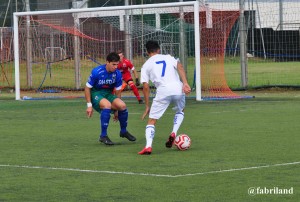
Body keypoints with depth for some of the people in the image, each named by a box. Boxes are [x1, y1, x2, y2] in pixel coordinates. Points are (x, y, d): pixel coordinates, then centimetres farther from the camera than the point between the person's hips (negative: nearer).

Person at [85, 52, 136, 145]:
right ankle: (103, 136, -25)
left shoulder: (117, 74, -9)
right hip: (95, 93, -4)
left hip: (108, 93, 5)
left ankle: (123, 131, 7)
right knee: (107, 105, -36)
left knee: (122, 106, -22)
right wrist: (89, 105, -14)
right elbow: (87, 88, -12)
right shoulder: (96, 72, -22)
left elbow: (118, 91, 4)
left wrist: (116, 109, 6)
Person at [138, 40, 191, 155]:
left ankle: (148, 146, -15)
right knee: (180, 111, 33)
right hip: (178, 88, 2)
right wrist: (185, 83, -6)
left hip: (163, 91, -2)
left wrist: (147, 107, 13)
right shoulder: (168, 57, 23)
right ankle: (174, 133, 10)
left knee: (151, 121, 6)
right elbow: (180, 66, 2)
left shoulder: (146, 65, 17)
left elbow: (146, 87, 9)